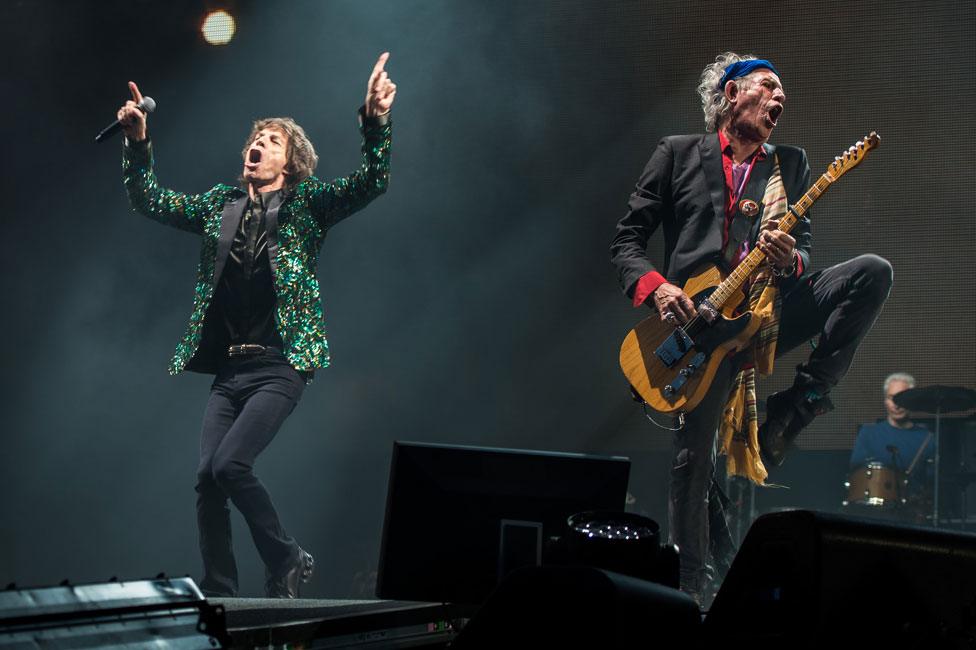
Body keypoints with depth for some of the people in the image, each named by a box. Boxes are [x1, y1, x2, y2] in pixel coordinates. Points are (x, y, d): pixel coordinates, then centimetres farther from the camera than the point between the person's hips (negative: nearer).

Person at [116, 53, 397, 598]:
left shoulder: (307, 205, 3)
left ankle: (288, 562, 1)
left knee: (229, 464, -19)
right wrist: (137, 143, 3)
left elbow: (371, 184, -9)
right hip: (228, 368, 5)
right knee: (208, 478, -4)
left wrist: (376, 123, -25)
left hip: (280, 365, -5)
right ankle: (218, 598, 5)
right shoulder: (221, 205, 16)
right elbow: (151, 202, 18)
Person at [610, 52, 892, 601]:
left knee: (874, 272, -18)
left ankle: (795, 407, -15)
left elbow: (807, 252, 13)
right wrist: (656, 286, -13)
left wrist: (792, 260, -12)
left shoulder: (791, 164, 17)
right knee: (693, 456, -7)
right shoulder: (679, 154, 9)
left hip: (770, 311, 3)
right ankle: (693, 587, 8)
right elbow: (627, 239, 7)